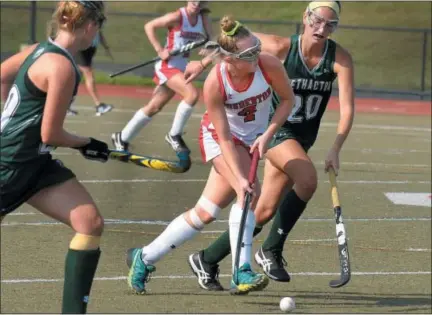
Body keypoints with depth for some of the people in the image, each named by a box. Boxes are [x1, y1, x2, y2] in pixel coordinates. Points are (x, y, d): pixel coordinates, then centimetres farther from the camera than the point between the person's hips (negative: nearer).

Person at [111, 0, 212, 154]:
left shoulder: (202, 18, 2)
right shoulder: (177, 17, -15)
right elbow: (149, 26, -11)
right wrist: (160, 50, -18)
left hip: (181, 69, 7)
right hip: (168, 66, -7)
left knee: (153, 107, 14)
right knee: (192, 93, -26)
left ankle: (122, 138, 28)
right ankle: (174, 135, -11)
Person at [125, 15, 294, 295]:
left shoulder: (269, 65, -26)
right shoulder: (214, 84, -31)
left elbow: (288, 99, -7)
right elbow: (225, 138, -25)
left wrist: (267, 135, -18)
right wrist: (239, 178, -34)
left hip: (253, 139, 5)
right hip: (217, 136, -5)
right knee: (249, 192, -27)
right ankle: (242, 272, -23)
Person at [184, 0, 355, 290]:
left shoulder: (341, 59, -14)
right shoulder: (282, 48, -18)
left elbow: (347, 108, -18)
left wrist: (335, 150, -29)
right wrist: (203, 63, 5)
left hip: (301, 138, 4)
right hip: (276, 128, -4)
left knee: (265, 212, 3)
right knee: (307, 179, -30)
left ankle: (206, 260, 18)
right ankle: (272, 250, -15)